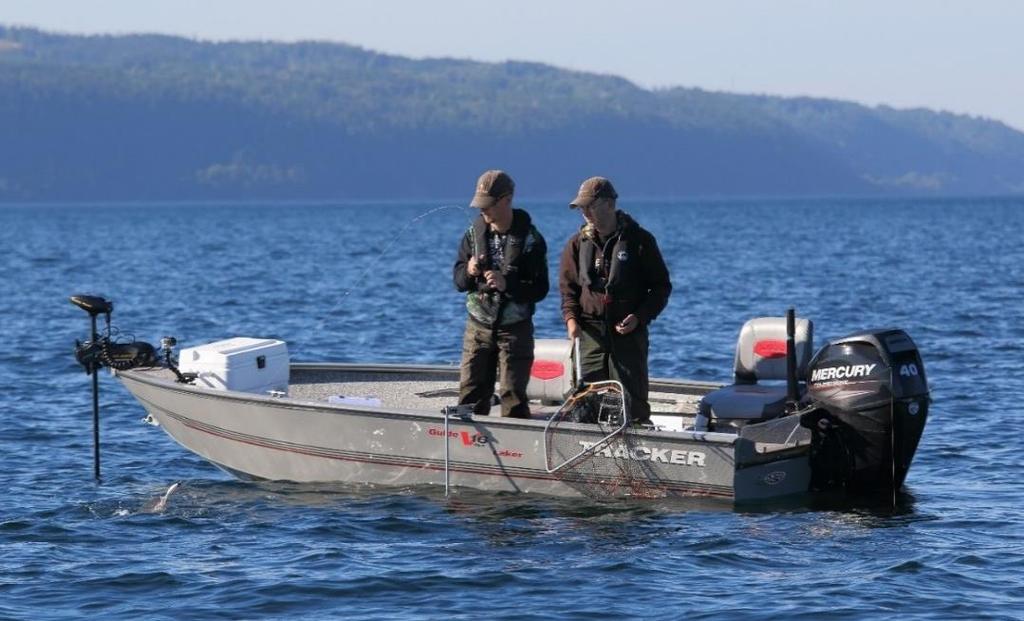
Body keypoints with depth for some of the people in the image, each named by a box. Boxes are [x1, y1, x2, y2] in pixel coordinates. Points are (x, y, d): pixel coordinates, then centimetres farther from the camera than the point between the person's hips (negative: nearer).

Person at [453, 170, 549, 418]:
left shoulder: (529, 238, -9)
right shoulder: (475, 232, 4)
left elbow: (540, 289, -11)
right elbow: (458, 280, 7)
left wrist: (507, 284, -26)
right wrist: (468, 272, -16)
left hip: (515, 329, -4)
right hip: (478, 326, 4)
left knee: (513, 397, -5)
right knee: (470, 394, 2)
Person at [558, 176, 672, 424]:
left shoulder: (639, 240, 0)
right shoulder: (578, 243, 10)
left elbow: (662, 286, 3)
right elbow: (568, 286, 16)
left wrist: (639, 317, -10)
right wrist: (570, 317, -3)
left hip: (628, 333, -3)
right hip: (590, 332, 3)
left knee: (632, 402, -5)